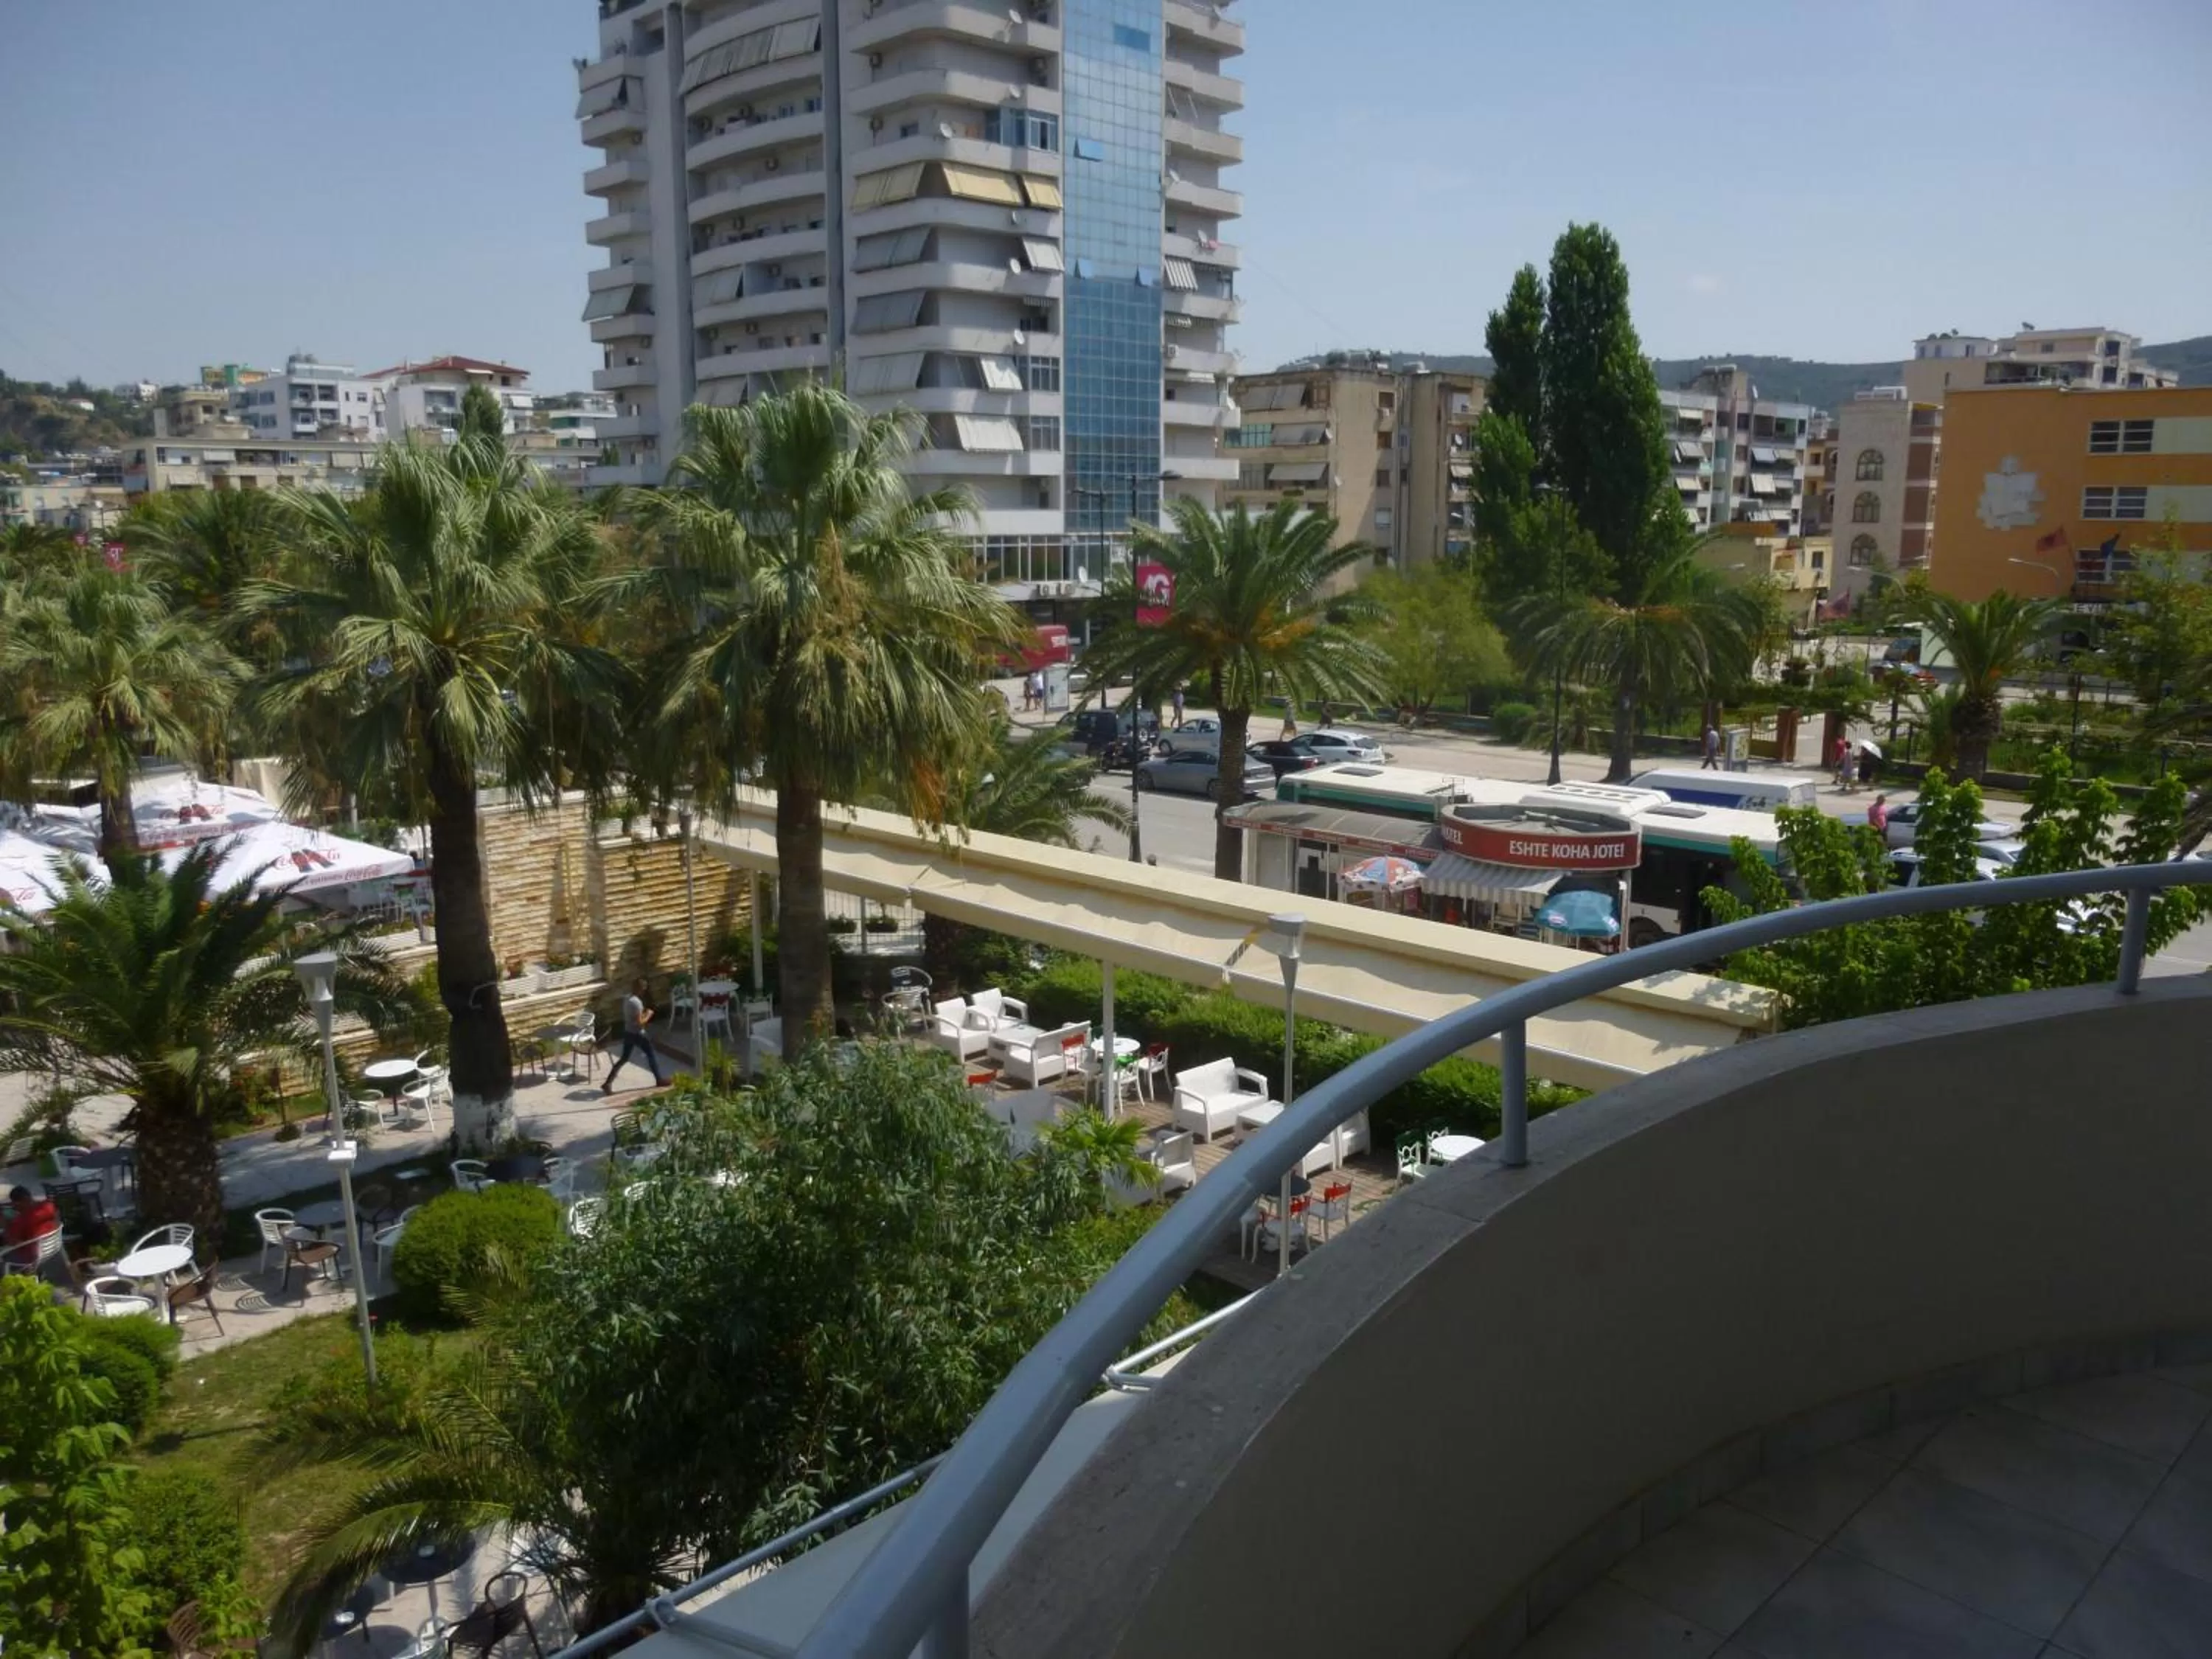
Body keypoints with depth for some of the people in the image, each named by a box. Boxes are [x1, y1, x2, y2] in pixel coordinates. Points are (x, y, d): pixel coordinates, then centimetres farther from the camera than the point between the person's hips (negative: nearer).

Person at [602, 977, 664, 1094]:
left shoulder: (627, 999, 5)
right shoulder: (637, 1002, -24)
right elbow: (639, 1023, -25)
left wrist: (644, 1014, 9)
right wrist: (648, 1015, -9)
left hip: (628, 1032, 8)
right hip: (637, 1034, -8)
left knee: (623, 1058, 13)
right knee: (651, 1054, 10)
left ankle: (608, 1083, 7)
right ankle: (659, 1081, 19)